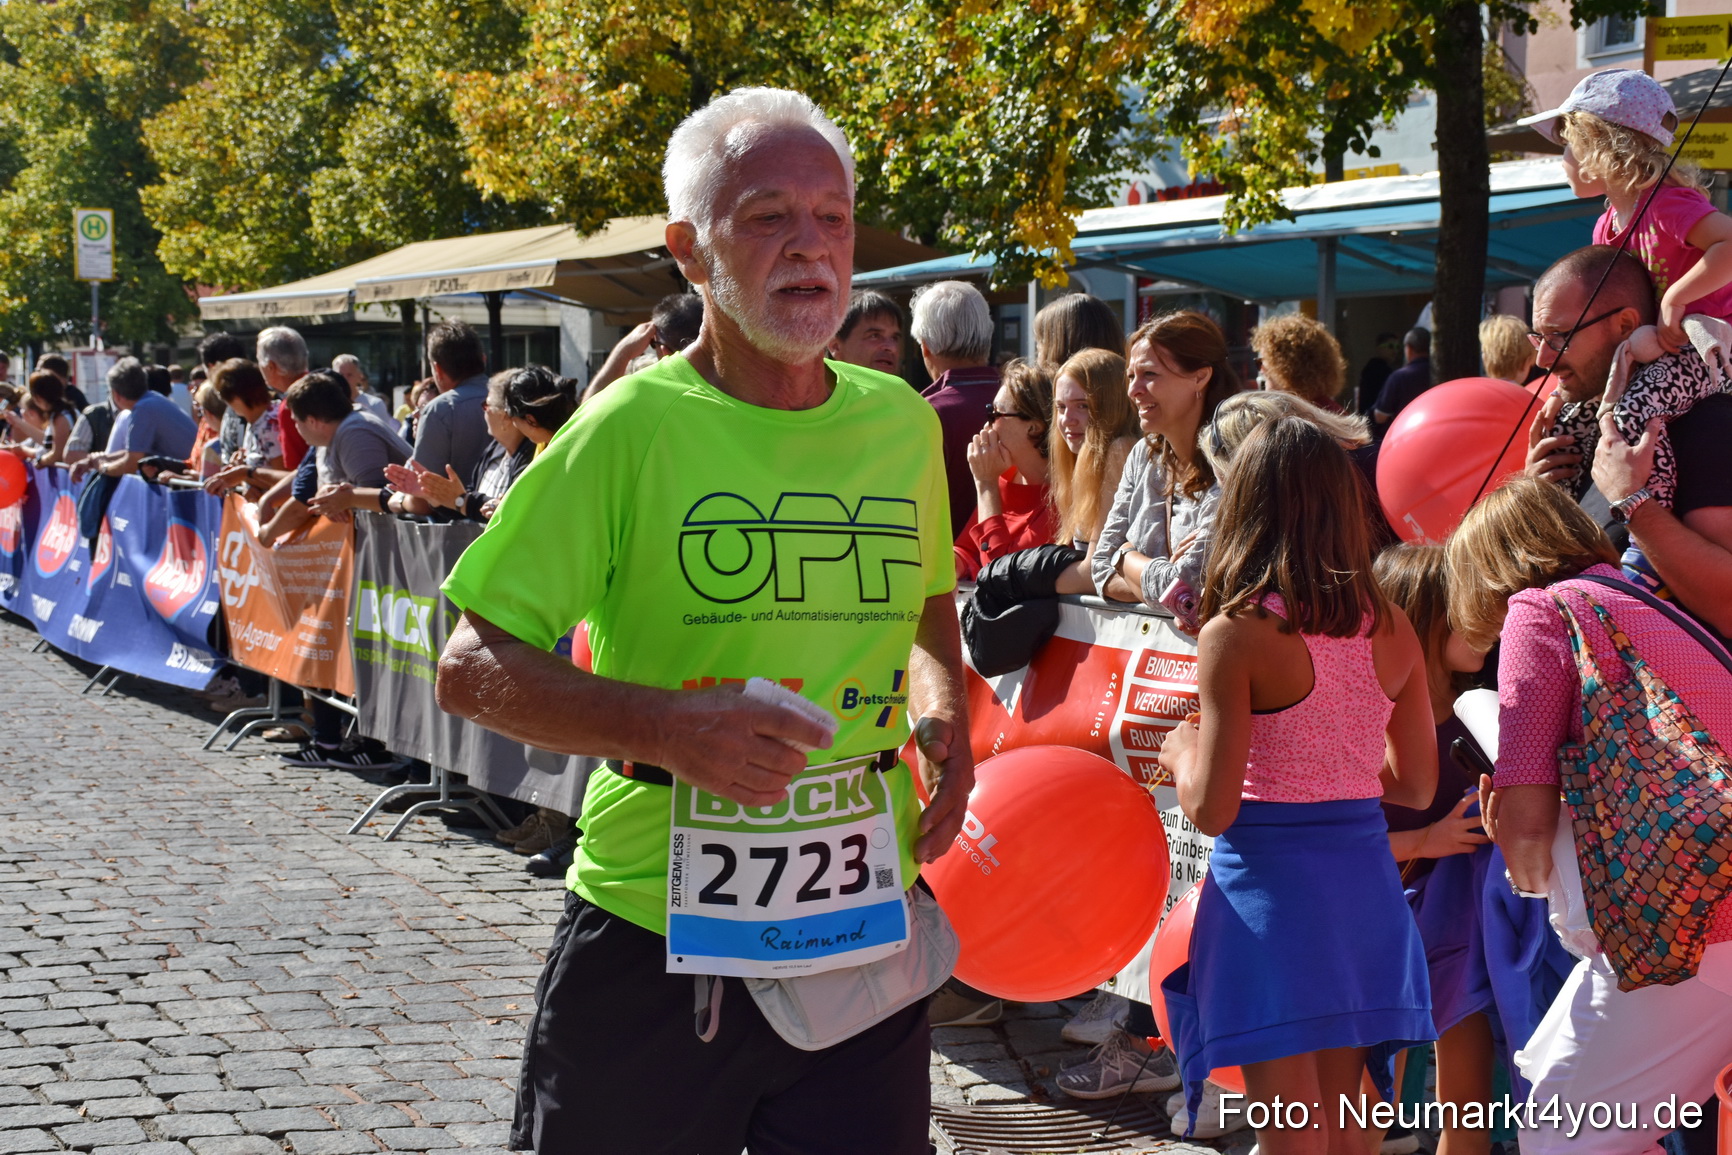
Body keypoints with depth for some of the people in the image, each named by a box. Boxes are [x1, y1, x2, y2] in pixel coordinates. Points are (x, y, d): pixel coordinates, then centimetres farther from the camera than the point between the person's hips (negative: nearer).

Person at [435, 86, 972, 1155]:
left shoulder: (904, 425, 5)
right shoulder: (633, 427, -9)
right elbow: (472, 668, -10)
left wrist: (945, 716, 4)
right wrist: (667, 725, -24)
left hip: (863, 934, 3)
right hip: (655, 938, -3)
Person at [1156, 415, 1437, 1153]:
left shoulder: (1236, 635, -14)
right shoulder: (1389, 628, 2)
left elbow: (1211, 810, -15)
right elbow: (1416, 785, 10)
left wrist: (1180, 752, 5)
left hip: (1271, 881, -6)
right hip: (1363, 880, 6)